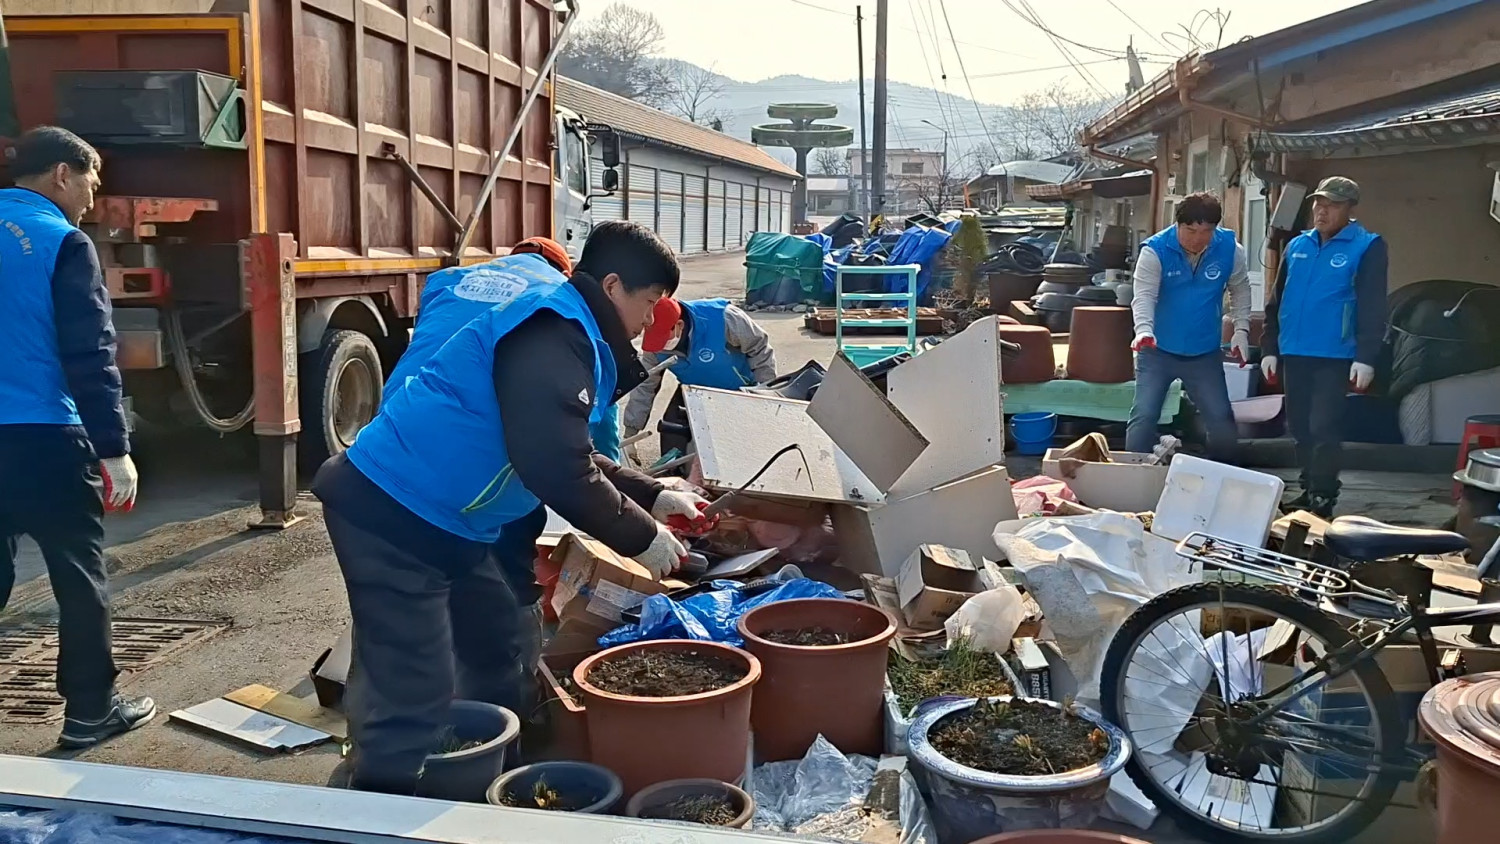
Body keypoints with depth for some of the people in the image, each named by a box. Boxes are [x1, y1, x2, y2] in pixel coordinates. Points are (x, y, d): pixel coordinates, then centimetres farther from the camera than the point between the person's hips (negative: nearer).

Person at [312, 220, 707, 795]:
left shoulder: (559, 327, 15)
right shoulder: (552, 331, -18)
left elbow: (567, 454, 23)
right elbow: (556, 467, -28)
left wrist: (652, 497, 16)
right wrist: (641, 537, -17)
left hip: (440, 520, 11)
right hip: (391, 513, -11)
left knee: (497, 652, 21)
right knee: (415, 697, -9)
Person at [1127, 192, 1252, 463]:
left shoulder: (1230, 249, -7)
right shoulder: (1155, 250, -16)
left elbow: (1240, 290, 9)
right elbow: (1144, 296, -24)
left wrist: (1241, 329, 0)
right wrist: (1144, 331, -41)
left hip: (1206, 353, 3)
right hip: (1158, 351, -2)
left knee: (1222, 420, 7)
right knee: (1143, 416, -7)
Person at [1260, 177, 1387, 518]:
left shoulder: (1367, 247, -5)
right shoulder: (1297, 246, 12)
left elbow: (1373, 308, -11)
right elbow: (1276, 302, 15)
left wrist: (1366, 357, -18)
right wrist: (1269, 348, 10)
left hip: (1334, 357, -6)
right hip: (1293, 354, 6)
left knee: (1324, 429, -6)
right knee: (1300, 428, 12)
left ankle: (1323, 499, 4)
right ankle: (1308, 491, 24)